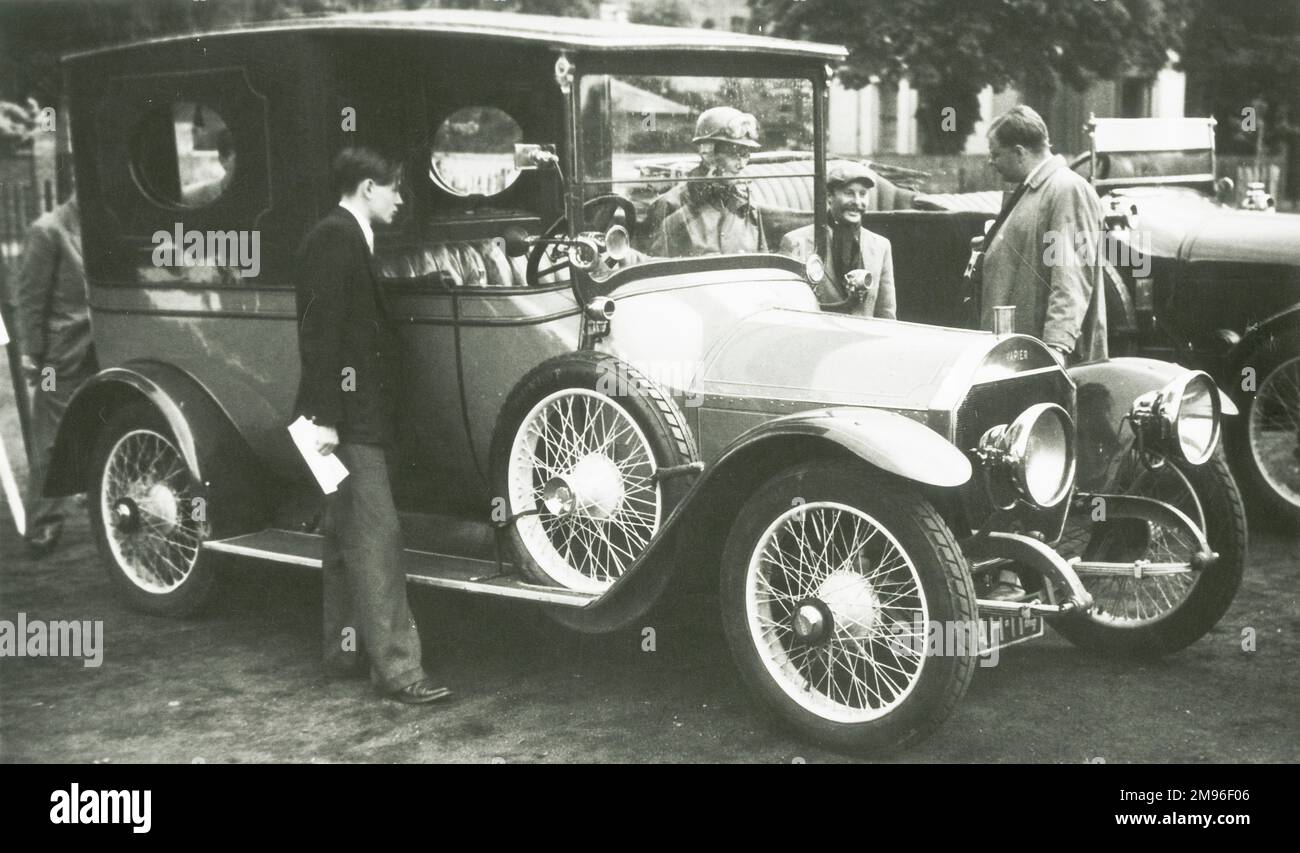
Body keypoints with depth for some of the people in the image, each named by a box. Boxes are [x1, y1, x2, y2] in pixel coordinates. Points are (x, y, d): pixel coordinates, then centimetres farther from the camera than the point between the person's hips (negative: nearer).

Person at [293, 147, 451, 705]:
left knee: (348, 538, 15)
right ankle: (396, 668, -9)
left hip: (356, 415, 11)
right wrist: (323, 418, -24)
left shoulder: (347, 238, 19)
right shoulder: (335, 239, -13)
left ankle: (346, 650, 25)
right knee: (375, 537, -11)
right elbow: (319, 333, -20)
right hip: (349, 418, -11)